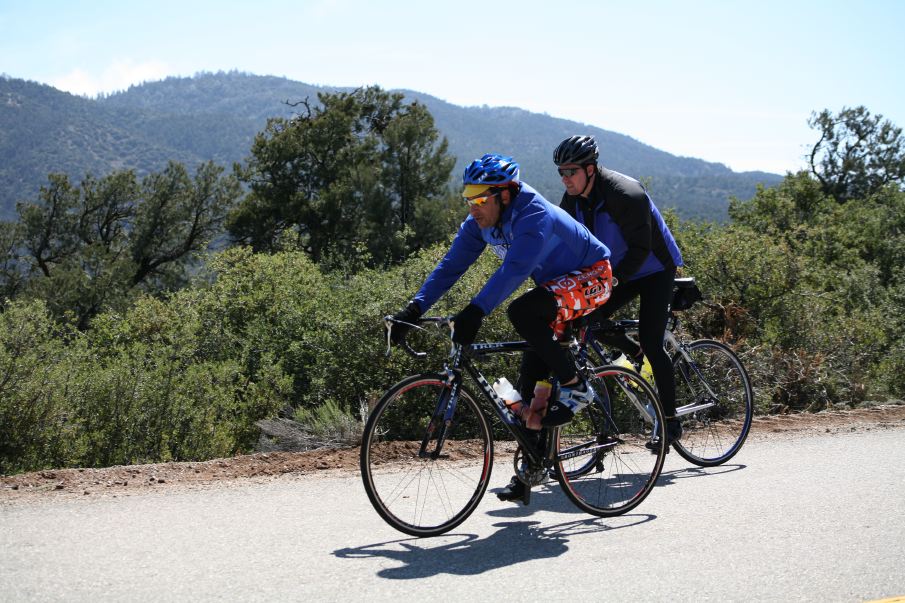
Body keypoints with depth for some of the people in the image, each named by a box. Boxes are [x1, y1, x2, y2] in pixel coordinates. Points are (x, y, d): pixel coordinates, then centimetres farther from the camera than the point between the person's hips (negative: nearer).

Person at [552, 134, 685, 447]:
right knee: (588, 317, -12)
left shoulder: (626, 194, -29)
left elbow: (640, 249, -30)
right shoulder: (573, 198, -7)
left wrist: (612, 280, -41)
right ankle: (638, 357, 14)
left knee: (651, 343, -14)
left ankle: (671, 421, -1)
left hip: (655, 271, -7)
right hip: (616, 271, 7)